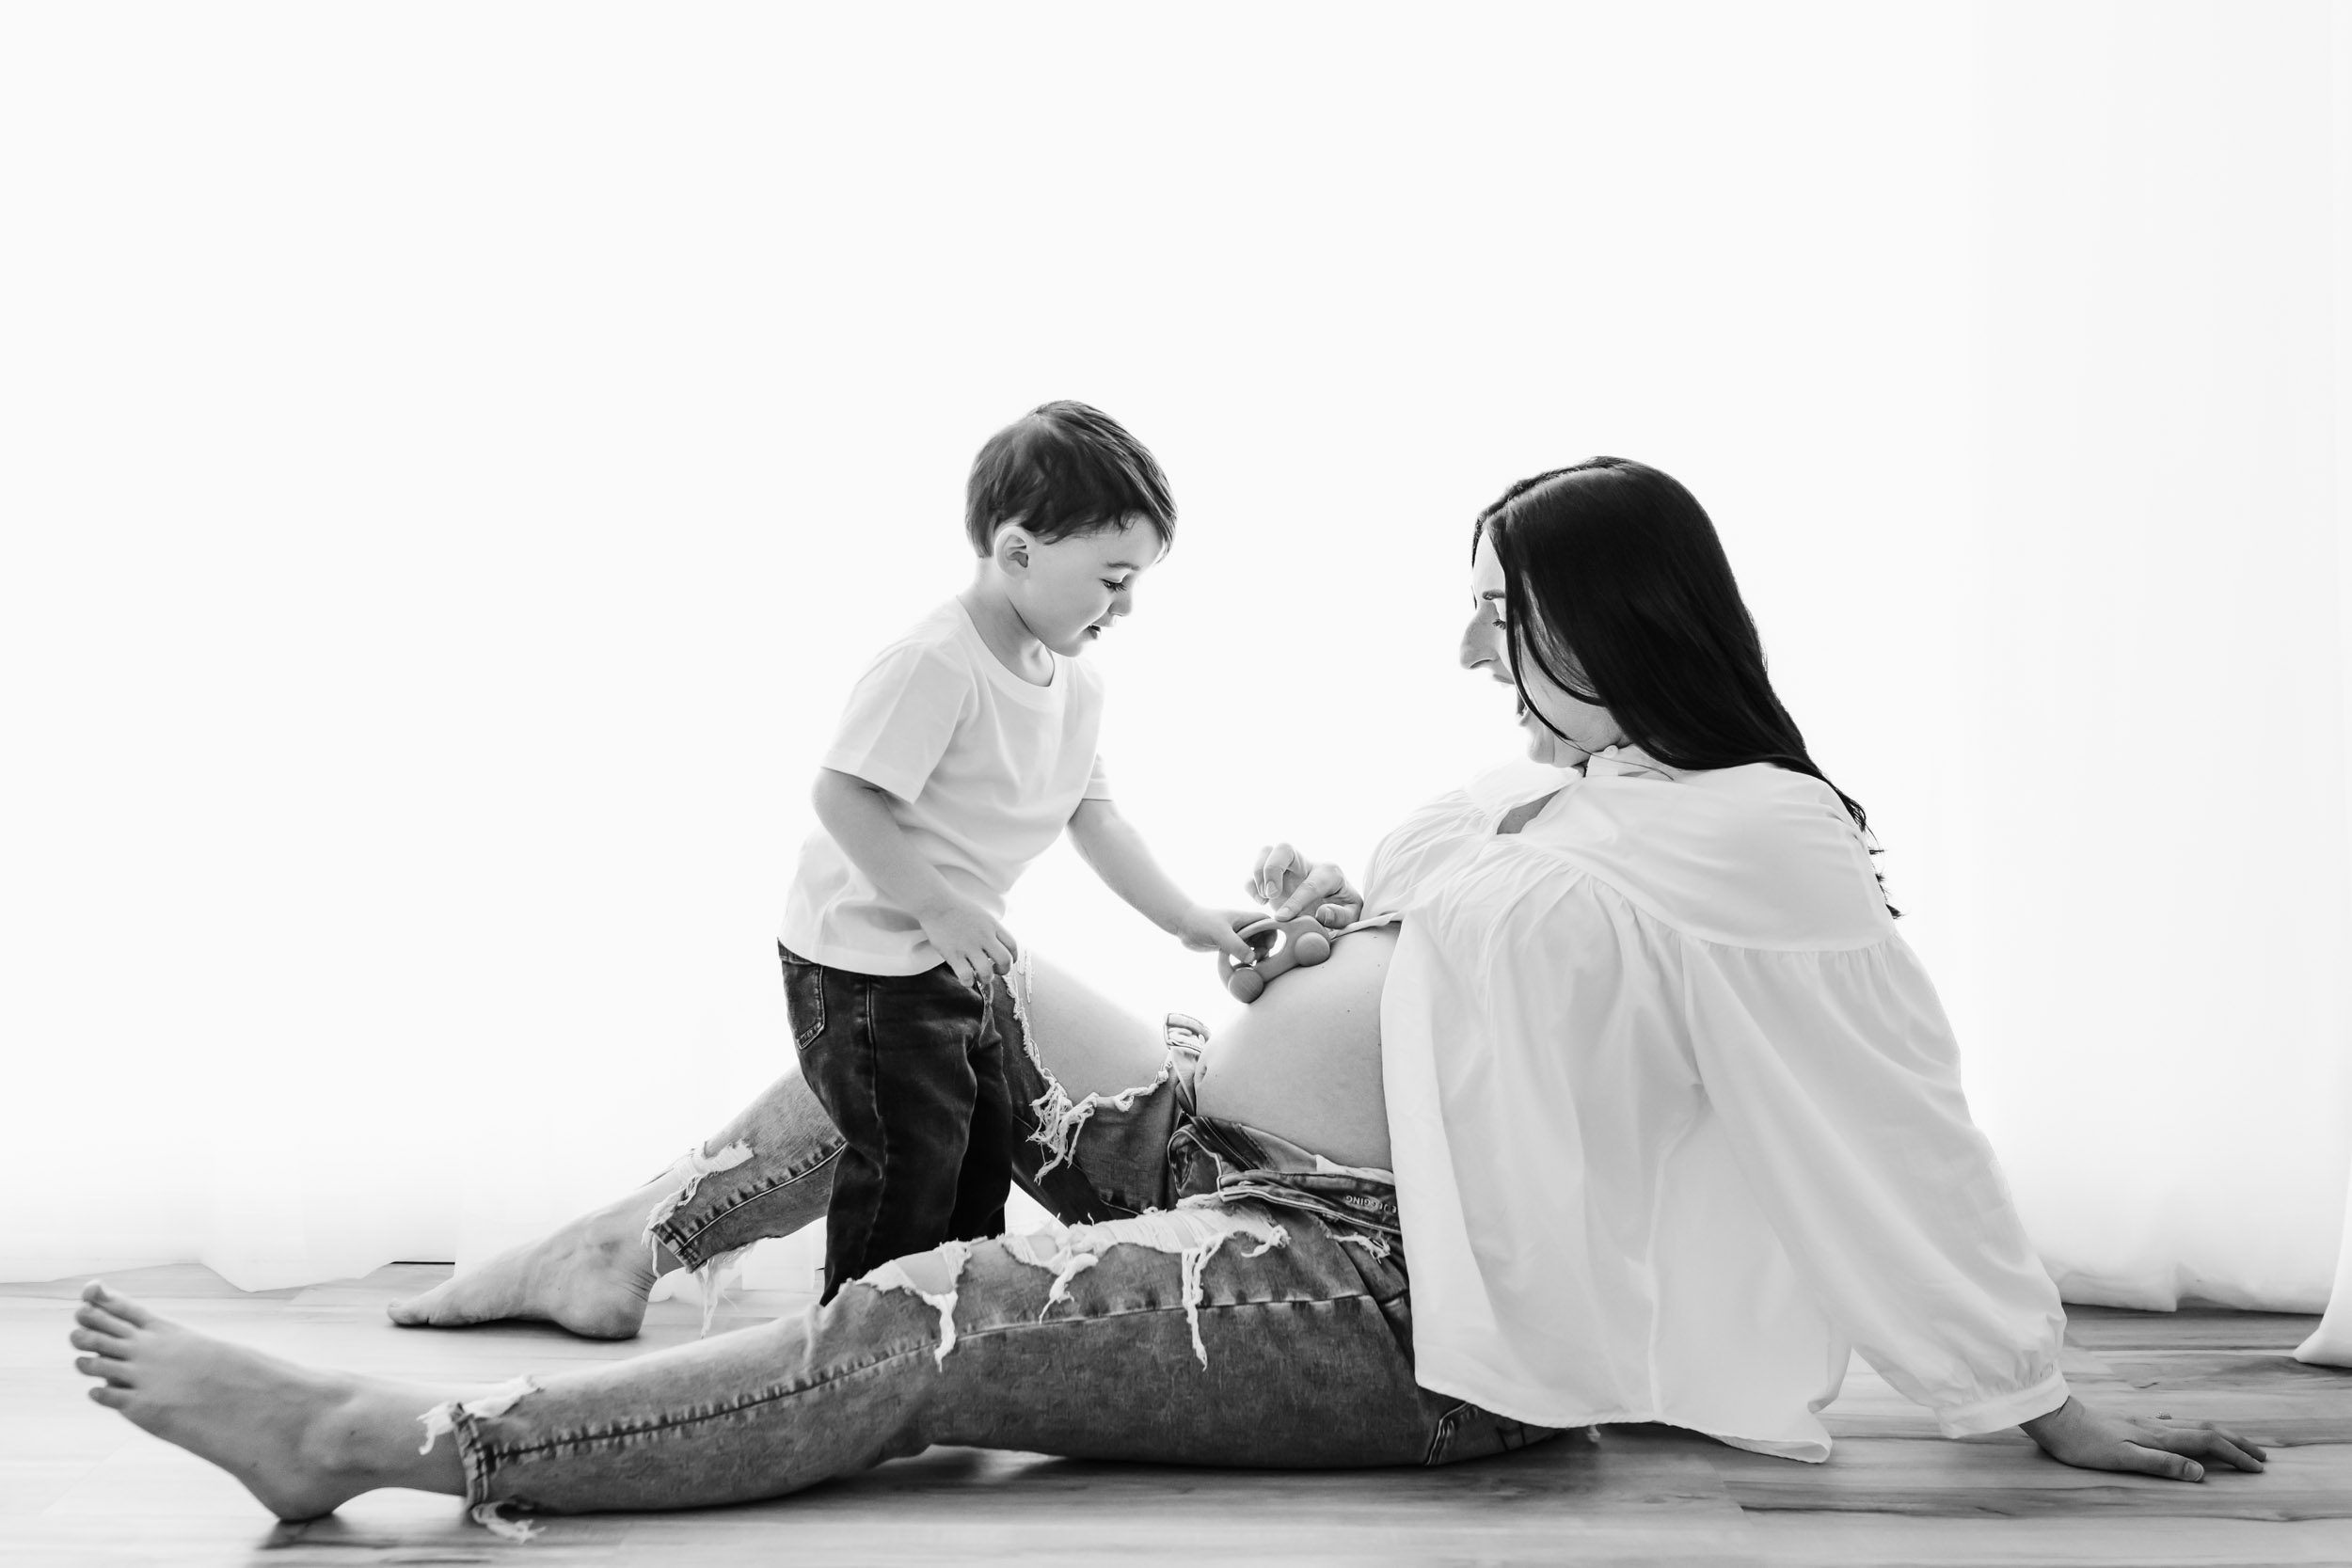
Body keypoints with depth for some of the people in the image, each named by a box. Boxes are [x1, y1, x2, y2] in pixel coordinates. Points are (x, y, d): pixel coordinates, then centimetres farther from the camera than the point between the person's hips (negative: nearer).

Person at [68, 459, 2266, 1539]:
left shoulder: (1763, 841, -15)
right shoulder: (1550, 780, 12)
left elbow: (1907, 1142, -14)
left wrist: (2043, 1404, -12)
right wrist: (1312, 921, 5)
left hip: (1388, 1298, -10)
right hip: (1218, 1158, 10)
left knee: (920, 1328, -22)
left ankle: (377, 1444, -23)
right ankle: (635, 1244, 14)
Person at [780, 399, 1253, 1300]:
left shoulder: (1075, 682, 4)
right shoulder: (936, 663, -26)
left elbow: (1091, 817, 13)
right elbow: (843, 796, -28)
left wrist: (1183, 918, 10)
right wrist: (940, 908, -26)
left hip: (953, 957, 10)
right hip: (865, 962, -9)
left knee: (983, 1151, 18)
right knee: (908, 1167, -4)